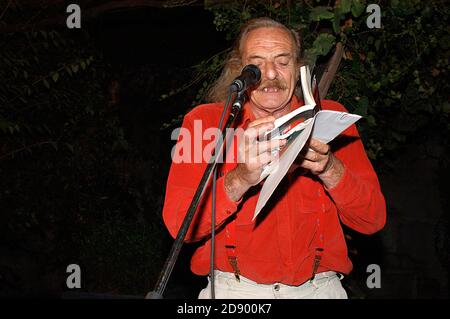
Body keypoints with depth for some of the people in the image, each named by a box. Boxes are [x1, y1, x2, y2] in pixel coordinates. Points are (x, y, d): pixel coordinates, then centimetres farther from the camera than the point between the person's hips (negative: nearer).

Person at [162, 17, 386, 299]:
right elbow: (179, 224, -9)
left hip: (318, 288, 2)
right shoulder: (205, 121, 3)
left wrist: (329, 169, -17)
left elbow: (373, 220, 1)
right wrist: (241, 178, -24)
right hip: (233, 290, -1)